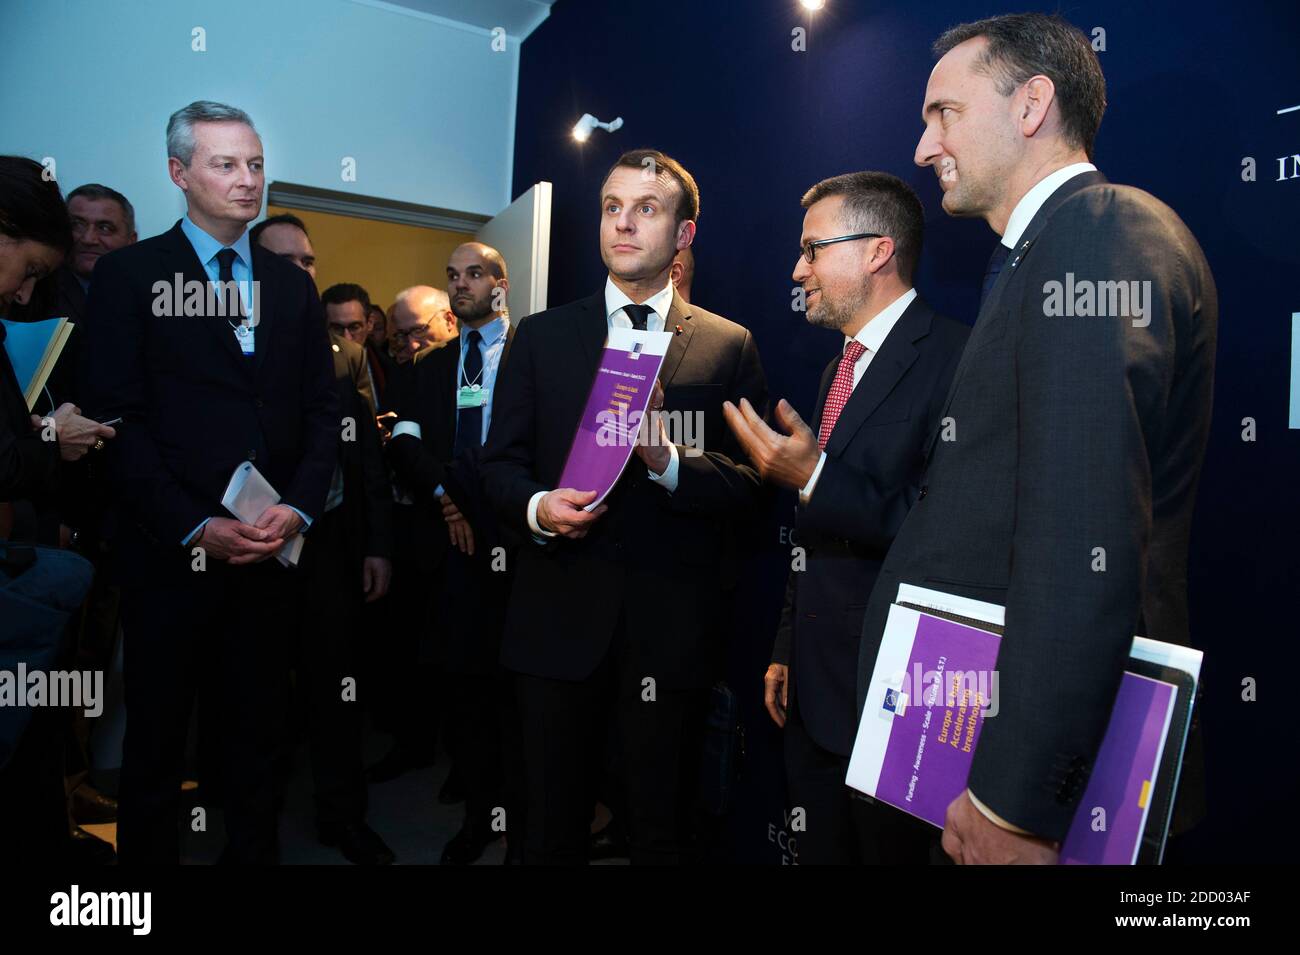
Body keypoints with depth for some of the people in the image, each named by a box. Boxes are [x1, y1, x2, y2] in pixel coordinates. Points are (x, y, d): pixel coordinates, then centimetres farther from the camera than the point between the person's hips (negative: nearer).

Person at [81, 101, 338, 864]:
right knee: (157, 737, 12)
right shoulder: (129, 275, 0)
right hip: (173, 552, -3)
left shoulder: (293, 285, 12)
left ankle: (255, 851, 29)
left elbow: (322, 412, 7)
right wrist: (195, 527, -14)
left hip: (274, 550, 4)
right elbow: (120, 420, -8)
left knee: (257, 732, 15)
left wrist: (300, 508, -7)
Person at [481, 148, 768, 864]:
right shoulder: (541, 336, 9)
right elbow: (500, 462, 7)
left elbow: (749, 485, -2)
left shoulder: (729, 347, 4)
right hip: (559, 614, 2)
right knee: (553, 822, 16)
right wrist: (537, 506, -14)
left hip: (672, 624, -1)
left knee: (661, 829, 14)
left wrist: (666, 459, -19)